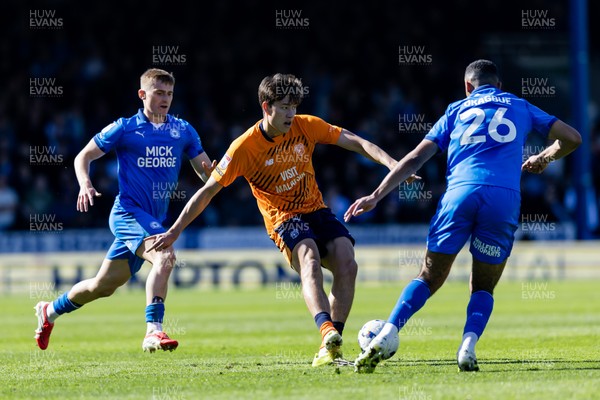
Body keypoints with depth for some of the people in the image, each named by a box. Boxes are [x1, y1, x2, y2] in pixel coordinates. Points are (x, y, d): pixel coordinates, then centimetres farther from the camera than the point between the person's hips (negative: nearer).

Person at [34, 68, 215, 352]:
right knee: (165, 256, -32)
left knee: (104, 286, 12)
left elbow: (207, 171, 8)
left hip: (155, 219, 6)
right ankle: (153, 331, -35)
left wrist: (213, 172, -16)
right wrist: (85, 184, -15)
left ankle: (50, 311, 36)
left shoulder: (183, 131, 8)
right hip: (128, 211, -6)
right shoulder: (125, 128, -3)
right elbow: (83, 156, 4)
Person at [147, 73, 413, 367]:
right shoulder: (244, 148, -12)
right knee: (310, 262, -35)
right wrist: (174, 231, -7)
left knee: (347, 265, -21)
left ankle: (331, 346, -14)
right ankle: (328, 334, -55)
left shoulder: (306, 126, -2)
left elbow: (355, 142, -2)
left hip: (316, 210, 4)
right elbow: (208, 191, -6)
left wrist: (390, 163, -18)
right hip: (283, 219, -4)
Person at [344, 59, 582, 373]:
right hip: (505, 197, 0)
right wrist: (543, 159, 42)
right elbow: (571, 138, 22)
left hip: (460, 192, 0)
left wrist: (375, 196, 18)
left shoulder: (457, 109, 24)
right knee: (483, 288, 12)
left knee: (429, 277, 11)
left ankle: (386, 337, -8)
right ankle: (468, 347, -14)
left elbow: (415, 159, 17)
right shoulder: (520, 107, 25)